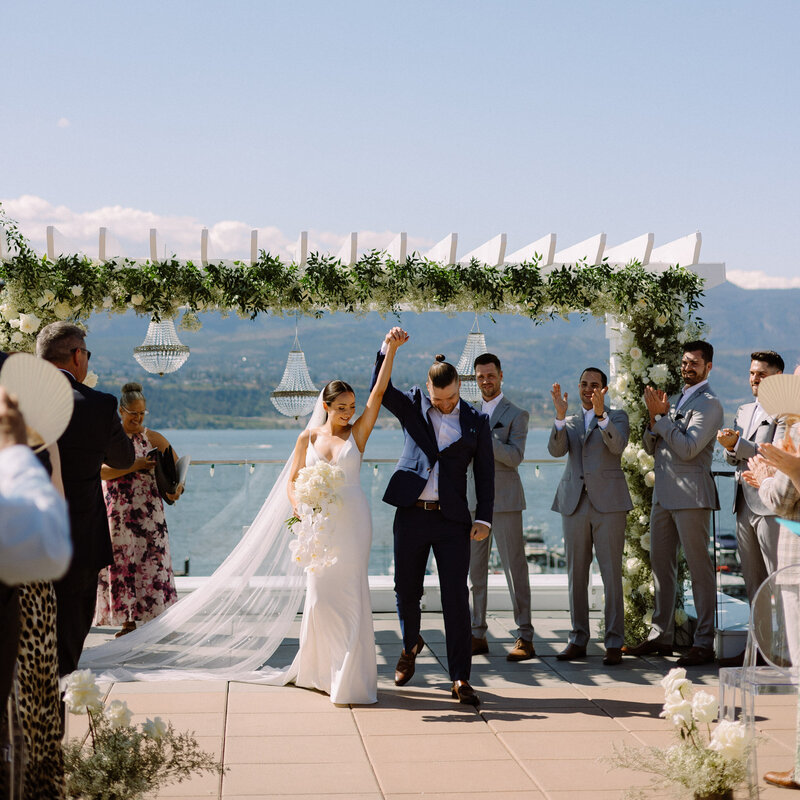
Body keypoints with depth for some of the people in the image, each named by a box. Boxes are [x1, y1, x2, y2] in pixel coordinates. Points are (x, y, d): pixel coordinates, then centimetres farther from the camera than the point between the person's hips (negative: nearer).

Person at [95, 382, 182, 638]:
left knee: (152, 560, -4)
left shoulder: (153, 438, 5)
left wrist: (176, 487, -12)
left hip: (148, 511, 0)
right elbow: (100, 471, -10)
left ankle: (157, 617, 0)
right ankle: (128, 619, 7)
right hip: (116, 513, 0)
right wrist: (134, 466, -18)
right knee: (120, 562, 1)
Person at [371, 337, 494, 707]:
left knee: (456, 598, -4)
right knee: (406, 590, 11)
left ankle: (460, 679, 1)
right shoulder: (411, 406, 6)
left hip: (452, 520, -1)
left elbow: (485, 472, 6)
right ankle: (410, 645, 41)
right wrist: (386, 349, -23)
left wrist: (483, 518, -2)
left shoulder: (476, 421, 5)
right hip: (411, 515, 1)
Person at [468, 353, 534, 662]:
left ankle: (525, 638, 0)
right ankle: (478, 634, 13)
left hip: (504, 501, -5)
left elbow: (515, 457, -12)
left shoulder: (516, 415, 0)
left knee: (515, 569, -4)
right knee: (475, 570, 6)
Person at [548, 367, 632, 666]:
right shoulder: (569, 422, 17)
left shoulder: (617, 417, 9)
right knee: (576, 574, 5)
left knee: (611, 573, -5)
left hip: (608, 503, -3)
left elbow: (617, 445, -13)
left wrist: (600, 413, -27)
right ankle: (578, 640, 12)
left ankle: (614, 643, -1)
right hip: (575, 503, 3)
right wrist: (560, 415, -17)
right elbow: (556, 450, -3)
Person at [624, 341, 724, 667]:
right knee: (660, 564, 12)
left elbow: (688, 448, -18)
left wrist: (661, 415, -13)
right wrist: (655, 418, -2)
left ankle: (704, 642, -1)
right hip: (663, 494, 9)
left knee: (699, 567, -5)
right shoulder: (675, 401, 19)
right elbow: (651, 446, 16)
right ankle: (660, 635, 20)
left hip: (690, 494, -9)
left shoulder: (709, 404, -7)